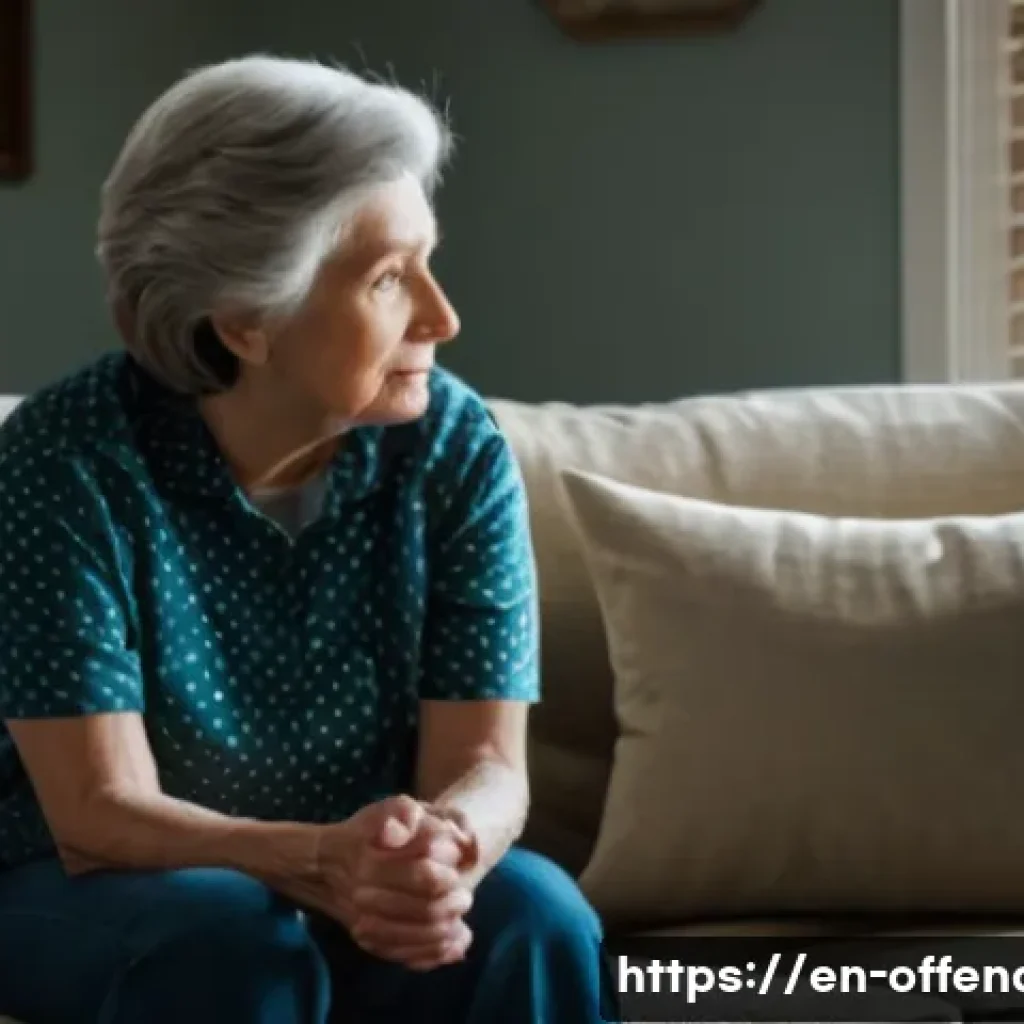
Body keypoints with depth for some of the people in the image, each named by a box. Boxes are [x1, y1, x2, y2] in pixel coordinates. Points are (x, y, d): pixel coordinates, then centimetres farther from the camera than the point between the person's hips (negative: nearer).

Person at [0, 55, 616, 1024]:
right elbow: (97, 814, -23)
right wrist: (322, 862, -42)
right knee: (230, 942, -34)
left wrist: (442, 845, -39)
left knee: (531, 914, -26)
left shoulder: (456, 446, -11)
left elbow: (486, 763, -13)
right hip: (90, 890, -3)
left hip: (355, 884, 3)